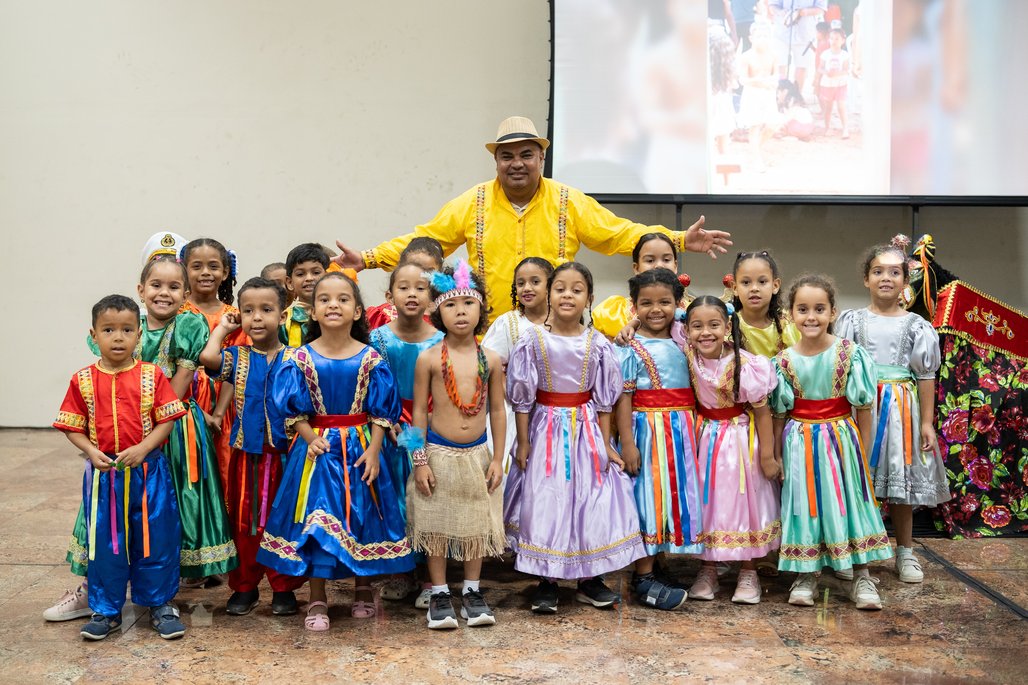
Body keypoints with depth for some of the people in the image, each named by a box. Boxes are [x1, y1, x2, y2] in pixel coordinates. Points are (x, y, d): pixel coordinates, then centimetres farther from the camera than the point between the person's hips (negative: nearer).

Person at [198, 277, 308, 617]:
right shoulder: (237, 357, 2)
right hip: (245, 453, 1)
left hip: (283, 452, -1)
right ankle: (244, 586, 23)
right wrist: (222, 328, -3)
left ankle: (284, 587, 20)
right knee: (243, 521, 10)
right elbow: (207, 358, -19)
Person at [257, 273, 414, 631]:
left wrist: (374, 450, -9)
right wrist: (310, 439, -15)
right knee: (316, 518, 2)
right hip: (318, 447, 0)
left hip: (360, 447, 0)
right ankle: (317, 600, 15)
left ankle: (363, 589, 27)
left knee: (362, 516, 8)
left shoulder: (370, 358, -4)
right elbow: (294, 409, -1)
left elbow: (380, 410, -2)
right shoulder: (302, 358, -4)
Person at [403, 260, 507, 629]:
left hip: (477, 454, 2)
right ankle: (439, 595, 21)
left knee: (477, 525, 12)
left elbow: (497, 410, 5)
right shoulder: (429, 358, -8)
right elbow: (419, 411, -4)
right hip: (438, 453, -2)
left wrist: (497, 458, 3)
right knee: (436, 526, 7)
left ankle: (472, 591, 27)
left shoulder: (490, 359, -1)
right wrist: (419, 461, -7)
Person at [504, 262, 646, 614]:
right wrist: (523, 443, -2)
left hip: (586, 429, 2)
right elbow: (522, 398, -2)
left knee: (592, 500, 3)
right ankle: (546, 582, 14)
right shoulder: (533, 341, -6)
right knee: (544, 501, 1)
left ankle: (589, 580, 19)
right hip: (547, 429, -1)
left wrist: (605, 444, 3)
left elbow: (603, 399, 4)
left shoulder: (597, 344, -2)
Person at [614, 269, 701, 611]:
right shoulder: (632, 348, -7)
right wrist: (627, 443, -17)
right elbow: (623, 398, -11)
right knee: (649, 496, -3)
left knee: (675, 496, 10)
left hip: (681, 432, 7)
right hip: (649, 429, -7)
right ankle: (643, 578, 4)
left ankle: (649, 567, 21)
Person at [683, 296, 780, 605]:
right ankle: (707, 571, 22)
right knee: (707, 501, 9)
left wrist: (767, 455, -13)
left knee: (744, 501, 6)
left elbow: (761, 410, -16)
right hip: (706, 438, 4)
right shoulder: (690, 355, -13)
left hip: (740, 438, -3)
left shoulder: (744, 365, -25)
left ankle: (748, 574, 21)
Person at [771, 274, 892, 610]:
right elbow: (779, 413, 3)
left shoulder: (850, 353, -9)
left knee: (849, 501, 4)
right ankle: (806, 576, 19)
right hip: (801, 442, 1)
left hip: (841, 438, -1)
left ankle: (861, 577, 15)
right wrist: (777, 455, 5)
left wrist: (863, 449, -3)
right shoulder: (784, 361, -4)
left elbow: (863, 406, -4)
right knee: (805, 503, 6)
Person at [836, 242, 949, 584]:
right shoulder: (852, 321, 4)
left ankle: (905, 553, 20)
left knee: (901, 481, 7)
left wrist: (926, 422, 1)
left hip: (900, 408, 1)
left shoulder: (916, 326, 4)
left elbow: (926, 376, 4)